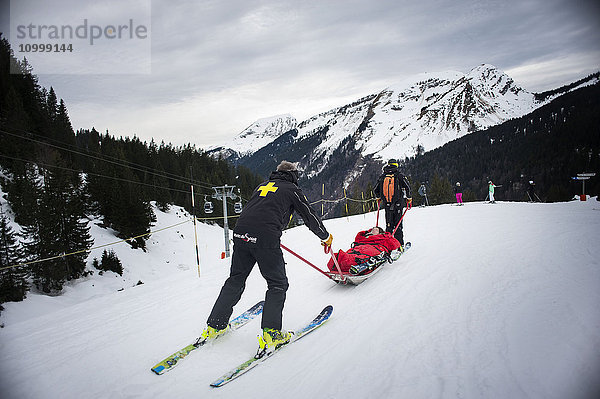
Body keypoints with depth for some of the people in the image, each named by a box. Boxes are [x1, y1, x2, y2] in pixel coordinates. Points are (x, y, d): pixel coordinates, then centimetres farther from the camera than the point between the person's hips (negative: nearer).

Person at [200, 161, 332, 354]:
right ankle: (270, 334, -1)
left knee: (235, 281, 19)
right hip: (265, 239, -5)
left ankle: (214, 326, 23)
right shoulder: (292, 189, 12)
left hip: (240, 234, 6)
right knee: (278, 284, 8)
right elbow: (310, 216, 15)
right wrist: (325, 237, 30)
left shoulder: (262, 186, 27)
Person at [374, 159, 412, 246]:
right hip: (398, 203, -2)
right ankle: (399, 245, 2)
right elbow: (407, 187, -7)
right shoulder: (399, 176, -4)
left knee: (388, 225, 10)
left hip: (387, 204, 3)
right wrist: (409, 198, 7)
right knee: (398, 224, 3)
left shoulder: (382, 176, 5)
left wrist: (379, 197, 27)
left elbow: (376, 190, 9)